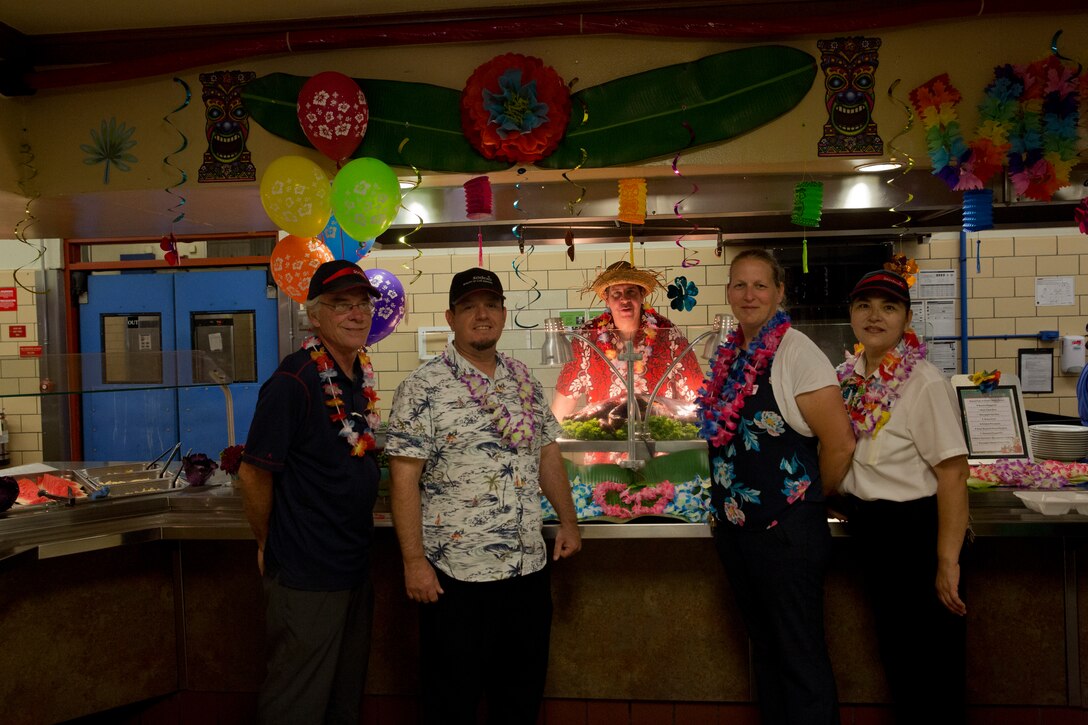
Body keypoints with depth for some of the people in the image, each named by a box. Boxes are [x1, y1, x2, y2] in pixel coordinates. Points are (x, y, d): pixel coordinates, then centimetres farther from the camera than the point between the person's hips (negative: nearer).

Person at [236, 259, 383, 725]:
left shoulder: (361, 372, 4)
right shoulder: (293, 381, -21)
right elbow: (254, 473, -17)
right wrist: (268, 544, -5)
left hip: (355, 565, 8)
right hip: (306, 577, -7)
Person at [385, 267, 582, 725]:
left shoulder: (525, 381, 8)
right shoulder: (424, 387, -11)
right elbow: (404, 479, -13)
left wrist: (568, 520, 11)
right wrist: (413, 561, -16)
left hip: (530, 566, 6)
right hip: (456, 572, -5)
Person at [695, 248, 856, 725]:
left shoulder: (796, 352, -14)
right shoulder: (728, 356, 8)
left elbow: (840, 443, -16)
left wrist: (811, 499, -2)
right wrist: (723, 507, 12)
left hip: (787, 530, -7)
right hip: (736, 527, 7)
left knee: (800, 658, 5)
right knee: (764, 649, 20)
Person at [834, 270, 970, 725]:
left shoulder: (923, 383, -19)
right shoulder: (850, 376, 2)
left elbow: (952, 472, -21)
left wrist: (947, 561, -21)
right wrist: (847, 501, 11)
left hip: (915, 529, -7)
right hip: (871, 531, 7)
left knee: (930, 669, 7)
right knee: (895, 649, 21)